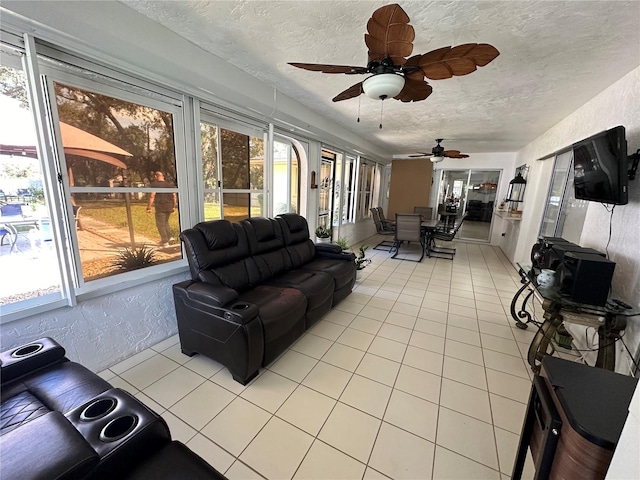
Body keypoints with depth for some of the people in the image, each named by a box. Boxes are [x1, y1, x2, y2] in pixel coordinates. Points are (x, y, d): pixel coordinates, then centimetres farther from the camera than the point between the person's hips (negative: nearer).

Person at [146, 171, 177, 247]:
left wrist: (149, 208, -13)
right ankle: (170, 237, 13)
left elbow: (152, 196, -15)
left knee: (160, 224, 4)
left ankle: (165, 242, 4)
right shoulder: (169, 184, 10)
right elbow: (174, 196, 8)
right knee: (165, 222, 22)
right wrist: (174, 207, 14)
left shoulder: (154, 184, -6)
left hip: (160, 207, -6)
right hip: (169, 206, 6)